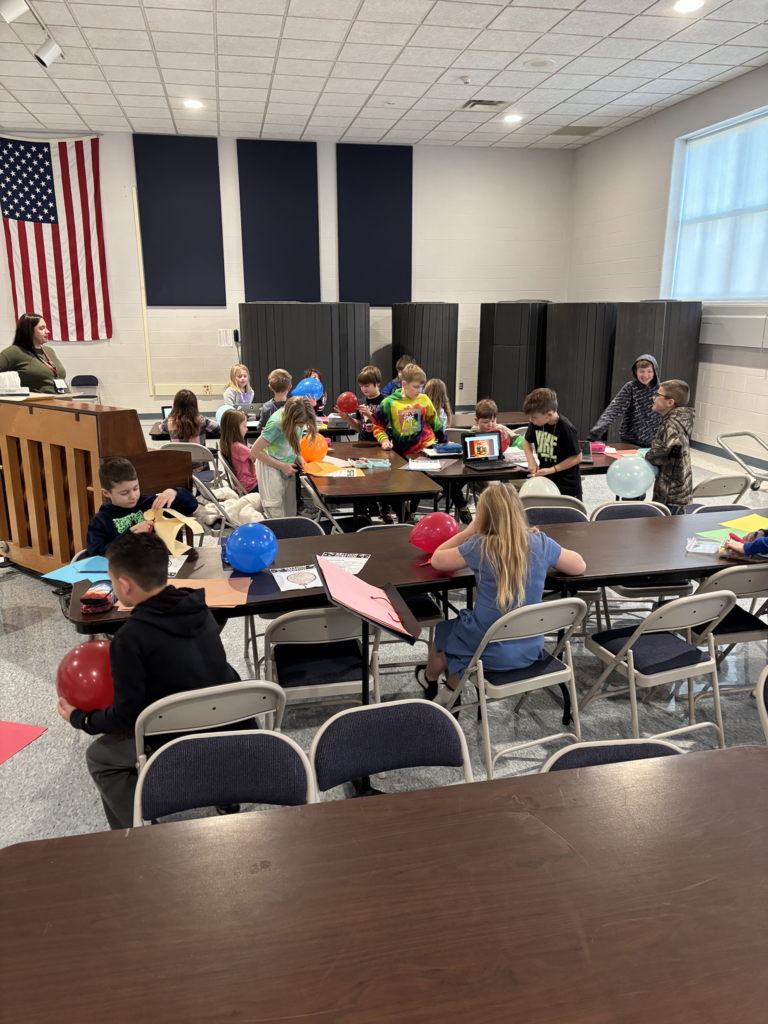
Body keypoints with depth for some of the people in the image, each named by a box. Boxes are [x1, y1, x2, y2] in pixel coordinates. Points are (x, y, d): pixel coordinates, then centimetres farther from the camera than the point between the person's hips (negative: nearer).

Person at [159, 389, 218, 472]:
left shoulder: (170, 423, -13)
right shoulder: (202, 421, -14)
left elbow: (161, 428, 11)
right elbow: (216, 427, 5)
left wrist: (171, 414, 14)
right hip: (199, 469, -1)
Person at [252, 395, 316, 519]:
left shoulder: (301, 418, -7)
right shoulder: (276, 423, -25)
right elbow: (256, 450, -19)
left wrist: (298, 456, -6)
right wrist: (282, 466, -17)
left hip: (288, 466, 6)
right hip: (271, 466, -6)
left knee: (290, 513, 6)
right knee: (276, 514, -8)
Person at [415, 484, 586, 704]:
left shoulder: (480, 547, -18)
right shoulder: (540, 543, -8)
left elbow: (437, 560, -3)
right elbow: (579, 566, 7)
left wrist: (470, 530, 0)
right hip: (531, 650, 4)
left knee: (443, 631, 29)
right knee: (460, 624, 31)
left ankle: (429, 679, 58)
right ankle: (449, 691, 45)